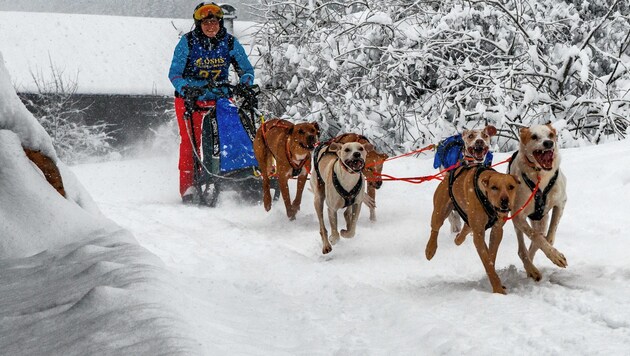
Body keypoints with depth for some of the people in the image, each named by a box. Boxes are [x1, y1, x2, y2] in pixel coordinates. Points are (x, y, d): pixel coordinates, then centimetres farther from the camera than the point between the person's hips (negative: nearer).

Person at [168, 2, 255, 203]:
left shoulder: (229, 42, -3)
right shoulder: (188, 42, -9)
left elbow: (246, 69, 4)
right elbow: (174, 73, -10)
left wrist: (245, 85, -16)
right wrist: (186, 89, -28)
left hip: (219, 97, 2)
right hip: (189, 97, -2)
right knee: (190, 141, -10)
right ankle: (188, 187, -7)